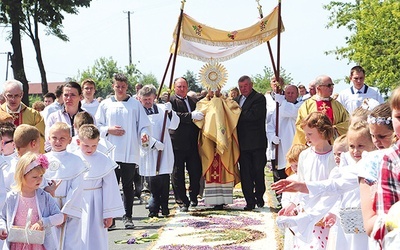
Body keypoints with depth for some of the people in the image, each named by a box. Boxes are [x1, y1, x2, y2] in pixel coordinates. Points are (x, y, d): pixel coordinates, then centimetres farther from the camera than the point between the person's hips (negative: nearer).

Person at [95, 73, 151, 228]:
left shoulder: (135, 104, 5)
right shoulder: (105, 105, 8)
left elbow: (144, 125, 5)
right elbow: (97, 126, 9)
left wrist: (144, 134, -15)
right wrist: (108, 130, -9)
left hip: (130, 152, 0)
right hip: (111, 151, 0)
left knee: (128, 185, 6)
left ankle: (127, 217, 14)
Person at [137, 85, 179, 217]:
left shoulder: (162, 109, 7)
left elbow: (174, 125, 1)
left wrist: (170, 112, -15)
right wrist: (153, 143, -13)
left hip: (164, 152, 2)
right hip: (149, 152, -2)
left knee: (164, 181, 1)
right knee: (153, 181, -4)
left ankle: (164, 208, 10)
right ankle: (154, 209, 5)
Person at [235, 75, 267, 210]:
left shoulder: (259, 98, -6)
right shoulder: (237, 99, 17)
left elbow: (253, 115, -19)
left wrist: (238, 114, -11)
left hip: (257, 143, -5)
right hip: (243, 142, 5)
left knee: (258, 172, 6)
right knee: (245, 173, 2)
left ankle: (259, 197, 22)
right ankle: (250, 201, 4)